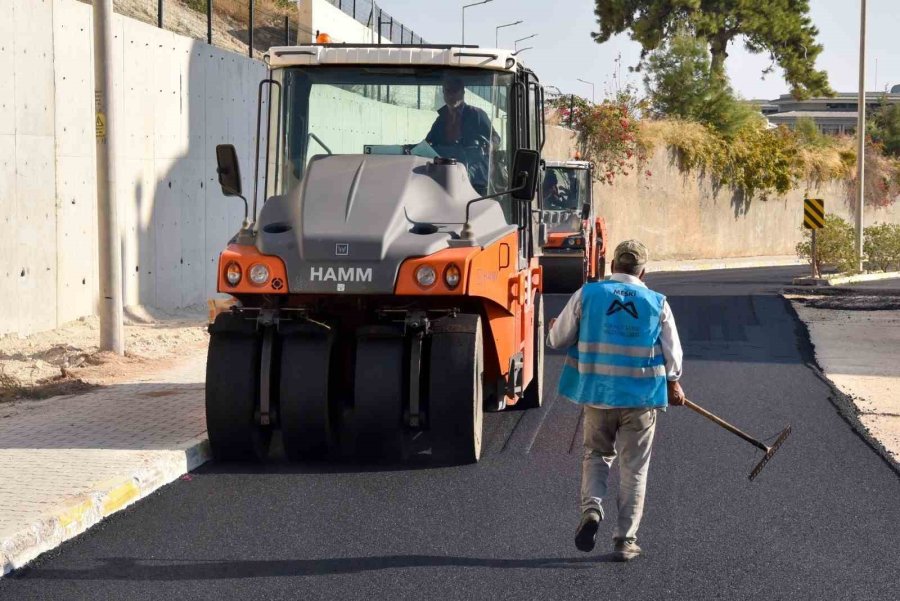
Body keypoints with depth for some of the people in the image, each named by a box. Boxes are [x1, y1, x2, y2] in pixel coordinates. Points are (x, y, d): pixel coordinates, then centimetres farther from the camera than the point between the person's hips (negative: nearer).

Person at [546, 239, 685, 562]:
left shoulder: (587, 294, -3)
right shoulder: (658, 303, -2)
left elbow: (557, 339, 4)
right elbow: (672, 354, 5)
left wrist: (554, 329, 27)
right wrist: (673, 384, 23)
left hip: (597, 394, 1)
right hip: (641, 397, 0)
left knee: (596, 454, 19)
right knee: (634, 468, 9)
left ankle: (591, 508, -6)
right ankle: (625, 539, 10)